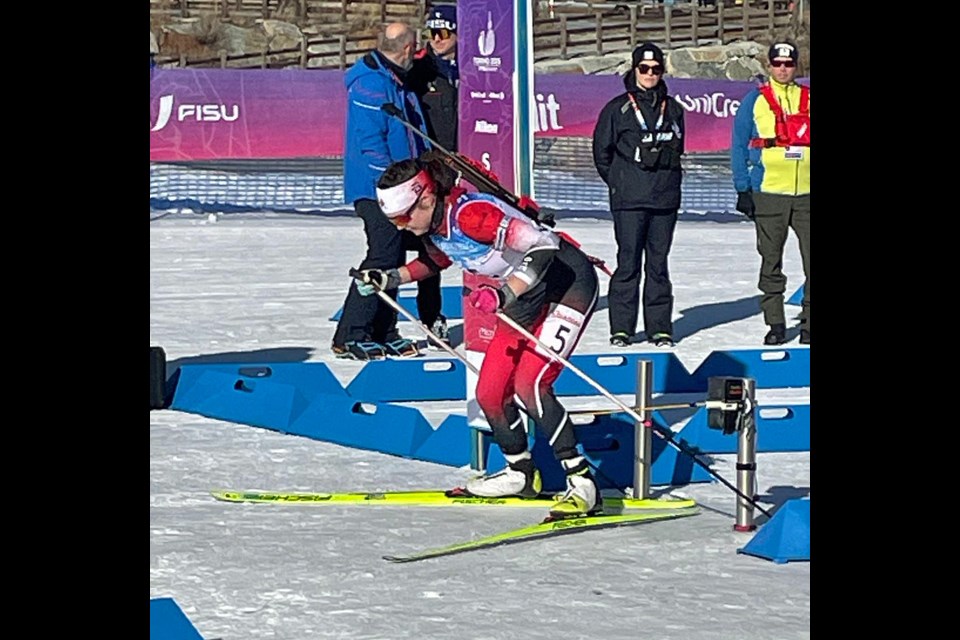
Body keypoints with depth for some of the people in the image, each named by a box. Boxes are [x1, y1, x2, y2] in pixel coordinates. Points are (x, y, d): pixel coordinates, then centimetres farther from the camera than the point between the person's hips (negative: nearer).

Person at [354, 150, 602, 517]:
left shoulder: (470, 214, -30)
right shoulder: (432, 228, -2)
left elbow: (543, 246, -35)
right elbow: (440, 259, 22)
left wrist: (504, 294, -44)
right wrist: (390, 279, 13)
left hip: (570, 284, -9)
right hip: (525, 296, 9)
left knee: (528, 385, -22)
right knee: (490, 393, 6)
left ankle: (582, 482, -18)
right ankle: (521, 474, 27)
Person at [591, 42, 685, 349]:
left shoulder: (673, 109, 11)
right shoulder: (618, 109, 1)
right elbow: (602, 151, 7)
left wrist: (667, 179, 12)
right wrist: (619, 183, 7)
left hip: (665, 199, 3)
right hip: (628, 200, -3)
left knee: (658, 263, 6)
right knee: (628, 262, -4)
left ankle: (660, 326, 10)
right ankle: (621, 327, 0)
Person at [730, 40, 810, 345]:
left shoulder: (808, 100, 10)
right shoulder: (755, 101, 5)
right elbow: (739, 146, 6)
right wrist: (743, 190, -2)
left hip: (806, 193, 1)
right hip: (768, 193, -1)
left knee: (811, 259, -5)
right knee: (771, 262, 5)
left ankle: (808, 323, 1)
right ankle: (775, 323, 13)